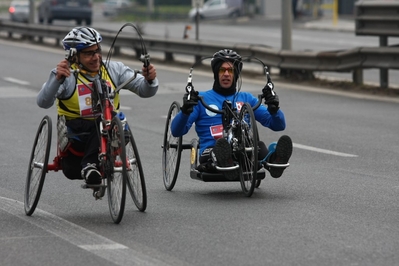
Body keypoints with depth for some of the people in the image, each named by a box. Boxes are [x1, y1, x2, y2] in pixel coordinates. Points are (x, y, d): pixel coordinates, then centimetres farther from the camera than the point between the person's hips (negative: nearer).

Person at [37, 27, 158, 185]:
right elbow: (43, 102, -23)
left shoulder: (114, 70, 3)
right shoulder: (67, 74, -8)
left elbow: (145, 90, 0)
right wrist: (57, 78, -40)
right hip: (76, 130, -2)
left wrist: (149, 80, -25)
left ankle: (90, 166, -35)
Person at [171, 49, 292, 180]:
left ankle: (272, 162, -65)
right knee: (221, 144, -40)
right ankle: (224, 164, -71)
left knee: (259, 146, -34)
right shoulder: (201, 99, 17)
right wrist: (185, 111, -15)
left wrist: (274, 109, -7)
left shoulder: (247, 99, 24)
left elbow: (279, 125, 16)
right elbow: (176, 131, 6)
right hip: (212, 152, -2)